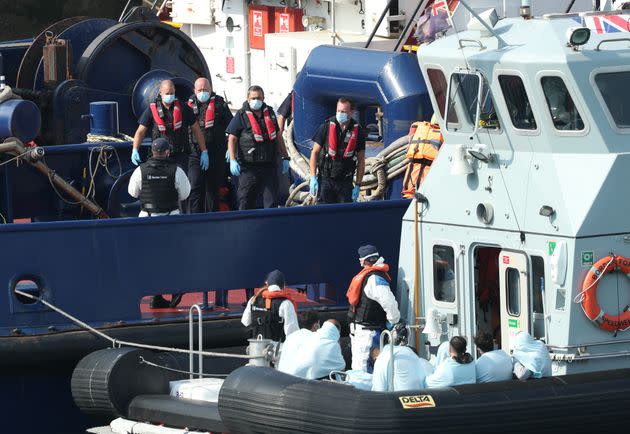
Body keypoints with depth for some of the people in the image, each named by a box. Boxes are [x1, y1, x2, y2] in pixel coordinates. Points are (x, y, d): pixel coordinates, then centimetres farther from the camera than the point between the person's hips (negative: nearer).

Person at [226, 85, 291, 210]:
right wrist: (233, 160, -15)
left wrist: (285, 158, 17)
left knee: (271, 202, 2)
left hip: (269, 165, 4)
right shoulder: (241, 115, -1)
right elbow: (232, 139, -4)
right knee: (245, 204, -1)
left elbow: (278, 137, 21)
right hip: (248, 166, -4)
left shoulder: (269, 113, 13)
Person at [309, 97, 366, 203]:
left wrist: (358, 186, 1)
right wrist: (313, 178, -6)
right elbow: (314, 152, 2)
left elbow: (361, 161, 6)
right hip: (325, 179, -1)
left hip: (345, 182, 1)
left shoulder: (358, 132, 1)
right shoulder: (327, 127, -2)